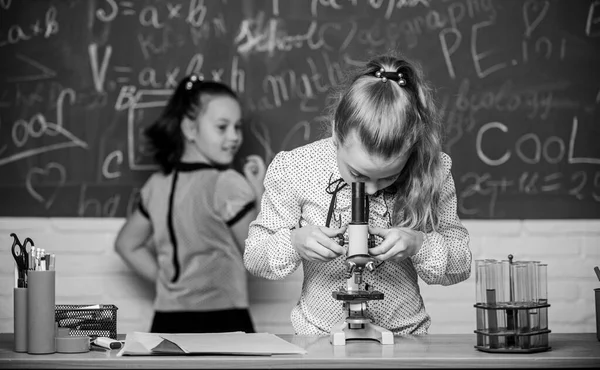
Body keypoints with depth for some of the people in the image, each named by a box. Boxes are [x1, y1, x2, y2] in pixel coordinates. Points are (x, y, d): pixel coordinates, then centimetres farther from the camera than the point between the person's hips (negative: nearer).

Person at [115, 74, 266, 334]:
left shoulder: (158, 185, 8)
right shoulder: (228, 185, -13)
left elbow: (127, 245, 20)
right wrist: (258, 193, 0)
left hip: (167, 324, 7)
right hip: (221, 324, -7)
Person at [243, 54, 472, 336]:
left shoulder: (432, 173, -7)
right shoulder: (294, 170, -9)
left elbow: (461, 266, 2)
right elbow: (253, 257, 0)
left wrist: (419, 245, -18)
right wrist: (293, 243, -20)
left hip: (404, 339, 0)